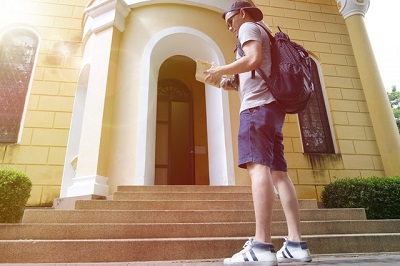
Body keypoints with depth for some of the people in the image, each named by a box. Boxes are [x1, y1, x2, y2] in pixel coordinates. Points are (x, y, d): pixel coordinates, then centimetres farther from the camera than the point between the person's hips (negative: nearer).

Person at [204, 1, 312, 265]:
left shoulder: (249, 27, 9)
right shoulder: (264, 35, 35)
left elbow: (254, 59, -12)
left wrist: (220, 71, -2)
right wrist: (234, 85, 23)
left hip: (258, 105, -9)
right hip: (271, 105, 9)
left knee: (258, 167, -20)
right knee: (278, 172, -1)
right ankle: (296, 244, -3)